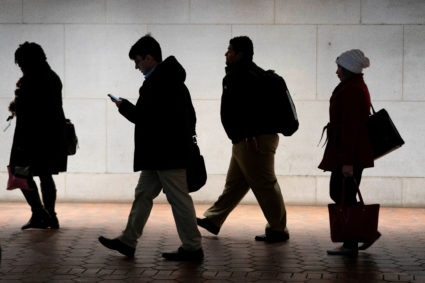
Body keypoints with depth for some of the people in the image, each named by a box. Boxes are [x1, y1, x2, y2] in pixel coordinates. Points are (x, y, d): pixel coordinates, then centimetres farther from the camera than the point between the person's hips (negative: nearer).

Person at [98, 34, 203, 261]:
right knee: (143, 194, 13)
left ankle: (192, 248, 2)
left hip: (166, 154, -11)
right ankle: (128, 241, 19)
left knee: (179, 199, -4)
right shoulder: (172, 79, 15)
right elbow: (190, 116, 19)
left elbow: (144, 116, -22)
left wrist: (124, 106, -5)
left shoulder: (157, 82, -17)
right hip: (159, 154, 11)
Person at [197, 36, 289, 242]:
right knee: (234, 183, 17)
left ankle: (278, 230, 1)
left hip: (254, 141, -11)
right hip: (244, 141, 11)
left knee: (264, 185, -5)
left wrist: (250, 135, -28)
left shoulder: (243, 76, -15)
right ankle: (213, 220, 28)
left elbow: (248, 107, -25)